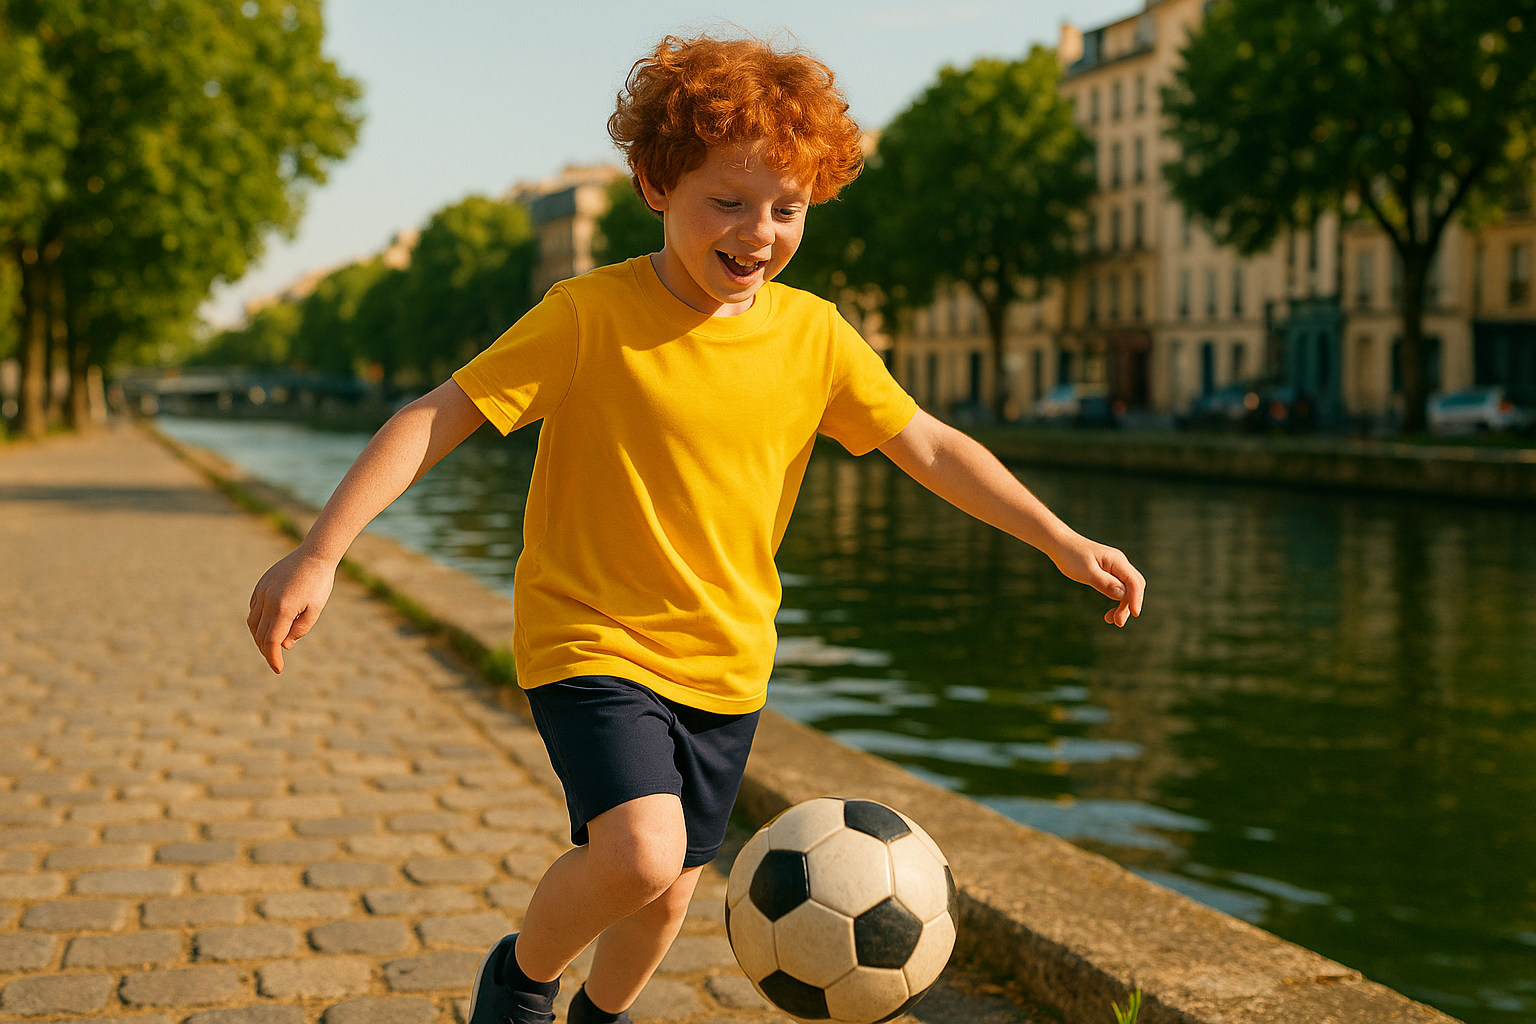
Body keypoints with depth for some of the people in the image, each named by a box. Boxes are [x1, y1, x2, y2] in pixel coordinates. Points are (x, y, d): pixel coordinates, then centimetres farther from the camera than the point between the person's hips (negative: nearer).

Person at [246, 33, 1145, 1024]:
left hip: (727, 664, 5)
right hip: (591, 641, -5)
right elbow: (437, 417, -17)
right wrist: (319, 554, -25)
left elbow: (929, 447, 4)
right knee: (641, 851, -26)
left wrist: (1066, 544, 2)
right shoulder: (589, 315, -16)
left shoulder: (815, 335, -3)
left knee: (669, 893, 15)